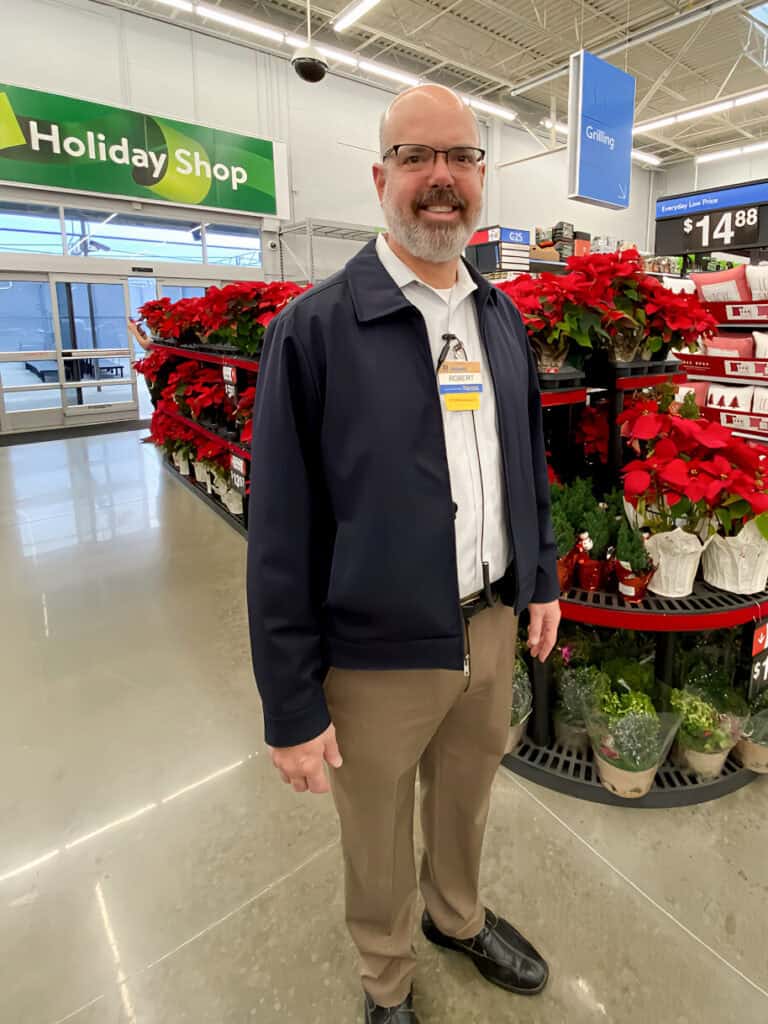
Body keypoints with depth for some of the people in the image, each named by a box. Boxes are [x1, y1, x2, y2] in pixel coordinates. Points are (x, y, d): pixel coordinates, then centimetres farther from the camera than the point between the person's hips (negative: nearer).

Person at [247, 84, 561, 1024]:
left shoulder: (503, 319, 5)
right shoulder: (314, 329, -14)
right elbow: (281, 533, -14)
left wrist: (541, 578, 14)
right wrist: (291, 707, -11)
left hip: (493, 628, 5)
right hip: (376, 654, -4)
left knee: (466, 801, 28)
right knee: (377, 842, 20)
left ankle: (460, 918, 59)